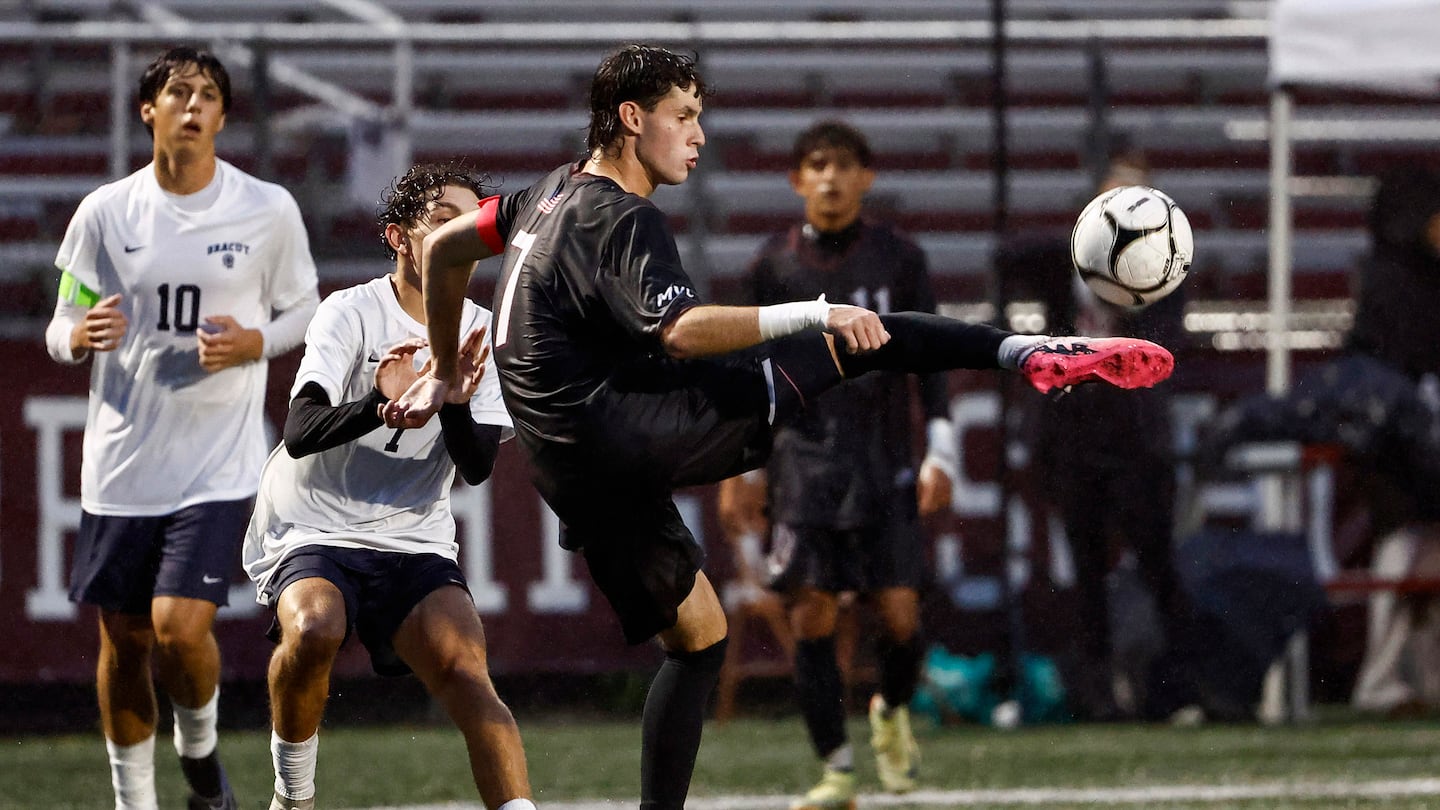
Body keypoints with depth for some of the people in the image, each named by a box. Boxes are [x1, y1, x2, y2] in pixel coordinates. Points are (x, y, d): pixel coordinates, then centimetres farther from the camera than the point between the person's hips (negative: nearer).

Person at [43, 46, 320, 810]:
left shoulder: (269, 211, -2)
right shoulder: (105, 212, 1)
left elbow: (302, 311, 10)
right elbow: (62, 328, 8)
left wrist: (253, 342, -11)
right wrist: (78, 337, -16)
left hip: (219, 461, -2)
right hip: (121, 461, 2)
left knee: (180, 627, -16)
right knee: (122, 642, 7)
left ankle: (199, 746, 16)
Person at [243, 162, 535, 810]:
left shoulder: (478, 333, 8)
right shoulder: (353, 312, -7)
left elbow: (478, 467, -1)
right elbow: (300, 433, -21)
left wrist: (454, 406, -22)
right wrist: (379, 404, -39)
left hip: (415, 545, 4)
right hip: (313, 532, -4)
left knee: (466, 672, -22)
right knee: (314, 629, -33)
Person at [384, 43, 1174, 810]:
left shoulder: (553, 193, 18)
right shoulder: (623, 221, -10)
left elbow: (442, 247, 31)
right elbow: (682, 332, -26)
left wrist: (445, 373, 37)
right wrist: (815, 315, -28)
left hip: (576, 477, 9)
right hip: (627, 435, -9)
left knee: (696, 636, 20)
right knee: (861, 340, -11)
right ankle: (1030, 353, -25)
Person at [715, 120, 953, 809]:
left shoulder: (898, 258, 4)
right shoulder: (774, 264, 5)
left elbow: (930, 361, 6)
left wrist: (940, 453, -1)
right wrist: (744, 465, 8)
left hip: (886, 461, 0)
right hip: (806, 460, 0)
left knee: (899, 612, -7)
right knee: (811, 615, -7)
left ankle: (892, 712, 24)